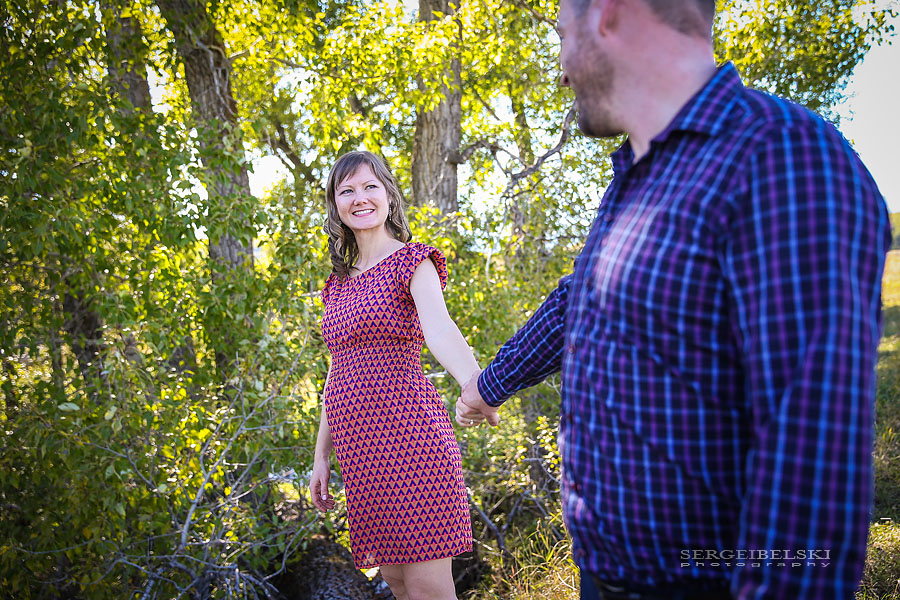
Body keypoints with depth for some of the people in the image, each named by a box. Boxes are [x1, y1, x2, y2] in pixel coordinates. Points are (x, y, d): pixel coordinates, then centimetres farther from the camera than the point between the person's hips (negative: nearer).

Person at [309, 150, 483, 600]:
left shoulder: (412, 261, -1)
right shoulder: (340, 281, 18)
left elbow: (439, 328, -22)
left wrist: (475, 386, -42)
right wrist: (321, 456, 17)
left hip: (406, 433, -6)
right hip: (360, 448, 7)